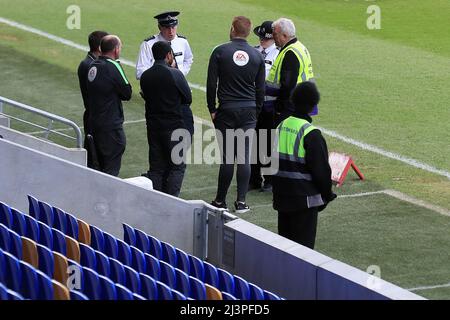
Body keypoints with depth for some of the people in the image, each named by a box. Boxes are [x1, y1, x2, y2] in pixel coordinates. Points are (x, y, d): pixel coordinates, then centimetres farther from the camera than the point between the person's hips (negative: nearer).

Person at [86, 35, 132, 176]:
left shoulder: (94, 66, 7)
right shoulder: (113, 67, -16)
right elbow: (127, 93, -10)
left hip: (94, 121, 8)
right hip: (111, 125, -8)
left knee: (103, 165, 16)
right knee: (112, 168, -3)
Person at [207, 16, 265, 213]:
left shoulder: (220, 52, -4)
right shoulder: (257, 56, 5)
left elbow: (211, 84, -5)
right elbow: (260, 89, 8)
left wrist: (212, 109, 4)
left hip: (226, 110, -2)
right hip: (249, 111, 2)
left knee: (227, 156, 0)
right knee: (244, 156, 3)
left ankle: (220, 201, 6)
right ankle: (241, 202, 2)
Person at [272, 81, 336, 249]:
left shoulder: (282, 126, 4)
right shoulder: (311, 134, -18)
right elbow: (320, 168, -14)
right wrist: (327, 194, 0)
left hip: (282, 195, 7)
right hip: (305, 197, -7)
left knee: (285, 238, 16)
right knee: (303, 242, 0)